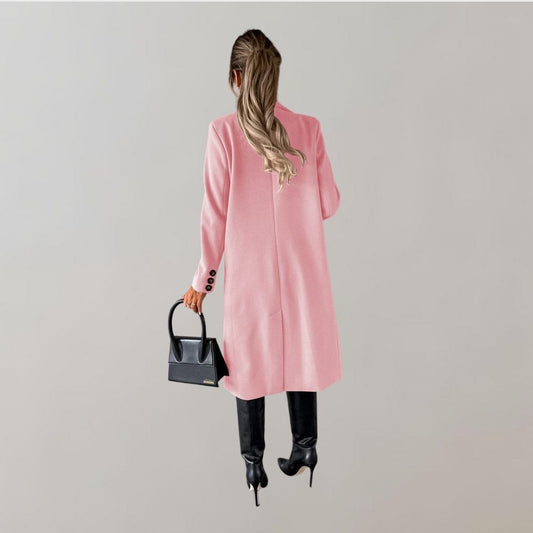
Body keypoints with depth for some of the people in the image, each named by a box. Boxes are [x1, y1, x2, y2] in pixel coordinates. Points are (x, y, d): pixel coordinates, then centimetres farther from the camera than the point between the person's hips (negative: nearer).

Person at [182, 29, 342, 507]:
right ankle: (305, 446, 31)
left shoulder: (223, 132, -12)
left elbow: (215, 214, -10)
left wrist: (204, 279, 0)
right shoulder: (308, 129, -5)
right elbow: (329, 204, 0)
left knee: (250, 355, 13)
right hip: (301, 268, 2)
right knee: (299, 350, 18)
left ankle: (254, 461, 25)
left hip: (248, 269, -2)